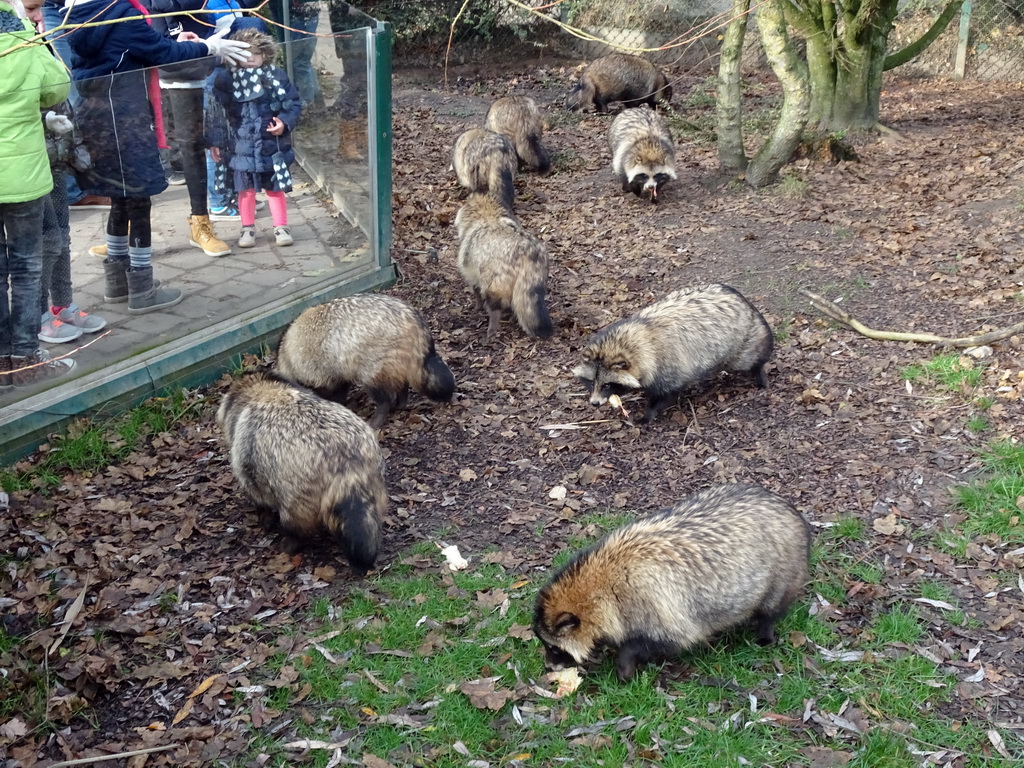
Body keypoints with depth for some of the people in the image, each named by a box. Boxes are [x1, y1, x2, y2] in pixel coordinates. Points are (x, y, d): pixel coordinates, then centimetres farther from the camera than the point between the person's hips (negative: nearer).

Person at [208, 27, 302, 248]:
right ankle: (248, 228, 22)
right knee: (245, 189, 9)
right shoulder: (225, 79, -2)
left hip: (272, 145, 0)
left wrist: (284, 123, -14)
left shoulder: (277, 77, -1)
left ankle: (281, 227, 18)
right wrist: (215, 141, -1)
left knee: (275, 188, 7)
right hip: (241, 146, 0)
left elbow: (293, 104, 3)